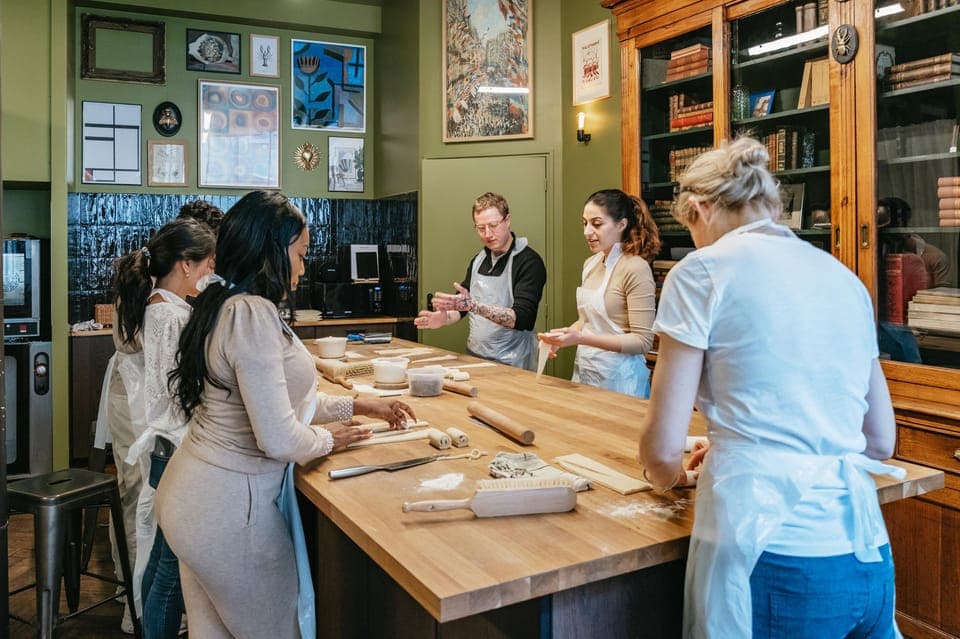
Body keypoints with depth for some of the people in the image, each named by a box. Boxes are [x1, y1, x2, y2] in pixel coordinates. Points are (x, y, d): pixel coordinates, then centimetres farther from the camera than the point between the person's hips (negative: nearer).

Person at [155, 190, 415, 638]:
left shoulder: (225, 305, 6)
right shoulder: (253, 314, -24)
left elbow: (275, 399, 16)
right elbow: (279, 439, -26)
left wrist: (359, 406, 16)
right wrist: (327, 440, -6)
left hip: (193, 495, 9)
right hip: (228, 508, -9)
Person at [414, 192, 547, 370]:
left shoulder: (529, 262, -12)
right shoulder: (478, 260, 9)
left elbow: (522, 318, -21)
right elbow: (462, 305, 17)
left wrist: (473, 305, -29)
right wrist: (445, 317, -4)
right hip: (474, 357, 5)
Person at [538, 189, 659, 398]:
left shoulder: (636, 268, -16)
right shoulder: (590, 264, 6)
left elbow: (643, 341, -18)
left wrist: (581, 338, -26)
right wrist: (563, 336, -1)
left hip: (618, 378, -7)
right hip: (584, 370, 7)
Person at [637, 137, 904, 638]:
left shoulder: (704, 270, -7)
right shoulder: (845, 278, 11)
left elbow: (663, 446, -8)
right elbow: (880, 441, 16)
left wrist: (669, 477, 14)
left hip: (772, 561, -5)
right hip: (868, 562, 5)